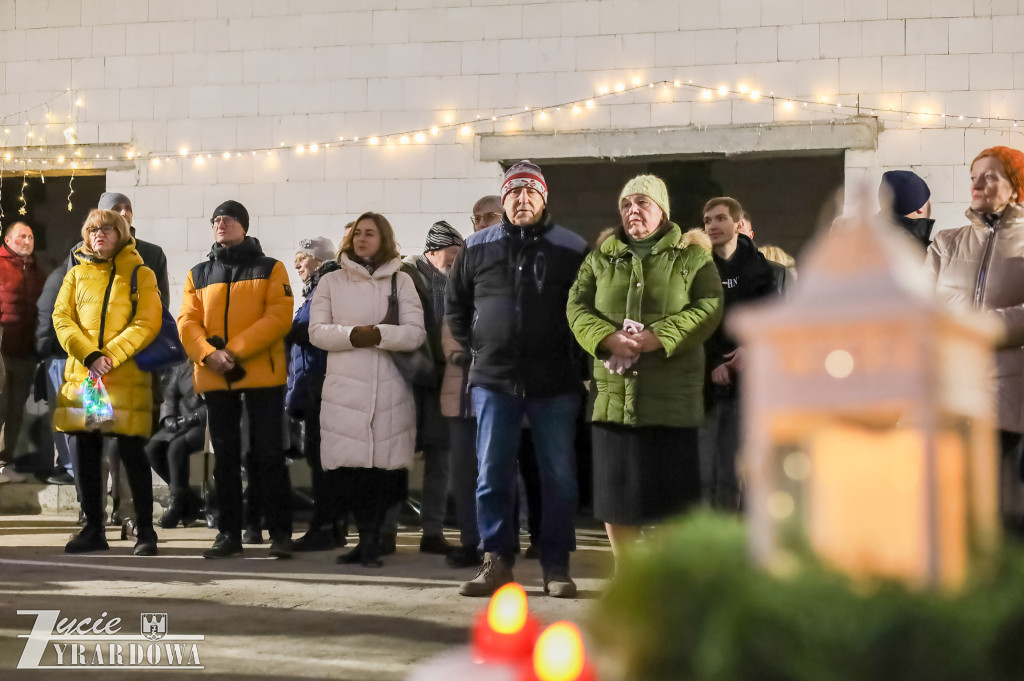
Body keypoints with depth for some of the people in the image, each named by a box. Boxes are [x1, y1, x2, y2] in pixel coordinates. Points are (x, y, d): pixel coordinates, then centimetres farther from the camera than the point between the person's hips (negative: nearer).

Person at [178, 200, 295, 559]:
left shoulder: (271, 269, 4)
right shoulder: (198, 275, 14)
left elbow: (279, 315, -9)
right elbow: (187, 321, 4)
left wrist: (236, 349, -18)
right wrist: (208, 354, -16)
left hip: (262, 374, -4)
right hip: (214, 378, 4)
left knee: (269, 455, -3)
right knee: (225, 457, 8)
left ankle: (280, 533, 3)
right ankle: (228, 533, 15)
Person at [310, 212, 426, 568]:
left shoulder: (401, 281, 10)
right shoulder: (332, 282, 13)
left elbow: (416, 333, 1)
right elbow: (317, 331, 5)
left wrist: (379, 334, -15)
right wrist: (351, 335, -12)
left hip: (390, 388, -1)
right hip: (345, 388, 1)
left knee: (385, 465, -5)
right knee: (348, 467, -4)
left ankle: (371, 540, 5)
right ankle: (368, 538, 10)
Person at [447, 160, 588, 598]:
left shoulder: (572, 249, 5)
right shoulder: (477, 248, 9)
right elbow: (455, 307, 17)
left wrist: (573, 357, 3)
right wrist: (476, 350, 9)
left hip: (555, 382, -1)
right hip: (493, 380, 1)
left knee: (559, 476, 0)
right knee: (492, 474, 2)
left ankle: (556, 567, 8)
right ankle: (496, 562, 9)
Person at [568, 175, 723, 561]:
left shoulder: (690, 256, 5)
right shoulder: (601, 257, 14)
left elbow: (708, 308, -6)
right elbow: (577, 305, 6)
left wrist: (658, 337, -18)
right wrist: (608, 338, -14)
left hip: (671, 394, -3)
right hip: (614, 390, 3)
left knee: (670, 486, -1)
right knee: (614, 484, 6)